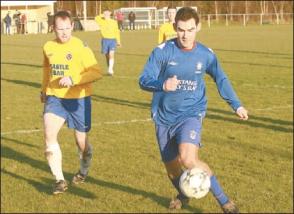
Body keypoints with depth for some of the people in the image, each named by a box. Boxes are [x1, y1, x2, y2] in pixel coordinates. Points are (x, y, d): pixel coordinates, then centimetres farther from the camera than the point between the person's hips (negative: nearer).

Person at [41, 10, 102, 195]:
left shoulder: (80, 47, -13)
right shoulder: (48, 47, 3)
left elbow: (96, 73, -18)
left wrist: (73, 79, -28)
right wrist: (44, 90, 32)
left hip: (78, 99, -3)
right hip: (55, 98, 3)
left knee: (82, 141, 9)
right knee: (49, 134, -19)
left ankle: (84, 171, 43)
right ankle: (60, 180, -12)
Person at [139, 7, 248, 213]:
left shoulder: (206, 54, -4)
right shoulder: (162, 51, -11)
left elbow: (221, 79, 14)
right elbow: (144, 80, -15)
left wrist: (236, 104, 13)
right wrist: (162, 85, -36)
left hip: (191, 114, -1)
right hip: (164, 117, 2)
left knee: (188, 159, -27)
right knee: (171, 167, 11)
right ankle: (183, 196, 45)